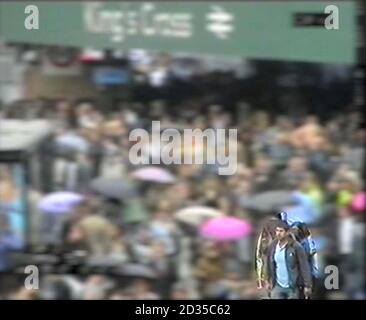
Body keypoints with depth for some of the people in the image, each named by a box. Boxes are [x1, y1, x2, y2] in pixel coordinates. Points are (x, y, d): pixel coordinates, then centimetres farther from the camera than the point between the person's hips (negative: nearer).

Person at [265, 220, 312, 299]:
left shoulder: (296, 247, -15)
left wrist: (307, 286, -14)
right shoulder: (272, 246, -1)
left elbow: (305, 267, -13)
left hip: (293, 287, -4)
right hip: (277, 286, 4)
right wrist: (268, 281, 15)